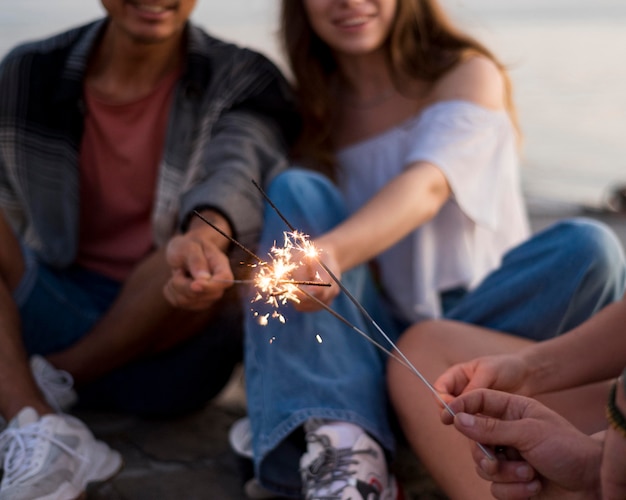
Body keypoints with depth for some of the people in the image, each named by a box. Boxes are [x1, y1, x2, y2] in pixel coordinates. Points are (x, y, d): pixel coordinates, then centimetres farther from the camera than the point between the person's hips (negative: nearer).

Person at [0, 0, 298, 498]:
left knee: (216, 253, -31)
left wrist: (206, 236, -47)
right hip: (55, 318, 2)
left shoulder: (242, 81, -2)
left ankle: (49, 381, -12)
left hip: (168, 347, -1)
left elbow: (237, 172, -23)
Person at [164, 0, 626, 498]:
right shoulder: (313, 109, 8)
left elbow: (428, 186, -23)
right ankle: (340, 440, -36)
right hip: (369, 334, 2)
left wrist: (332, 251, -44)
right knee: (294, 189, -18)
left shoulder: (469, 73, -4)